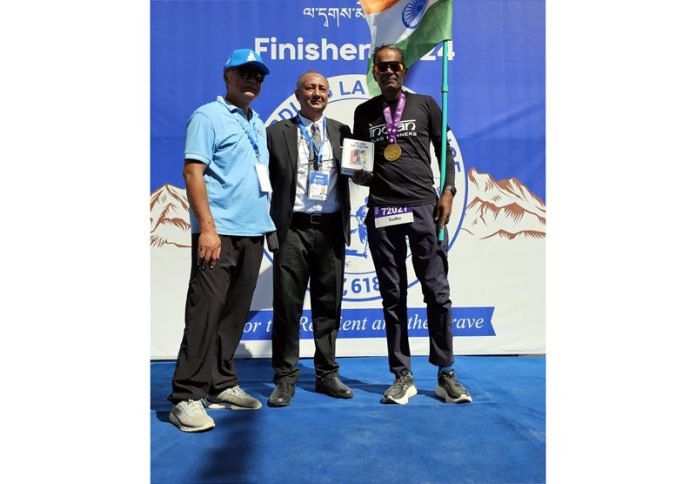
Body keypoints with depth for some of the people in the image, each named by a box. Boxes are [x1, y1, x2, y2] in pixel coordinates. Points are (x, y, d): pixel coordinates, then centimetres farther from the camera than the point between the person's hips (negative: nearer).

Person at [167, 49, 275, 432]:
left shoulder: (257, 124, 21)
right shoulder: (208, 116, -2)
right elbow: (192, 172, -10)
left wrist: (266, 219, 15)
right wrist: (207, 228, -19)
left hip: (253, 232, 7)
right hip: (219, 231, -7)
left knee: (235, 313, 10)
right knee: (205, 313, -6)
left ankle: (222, 385, 20)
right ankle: (187, 397, 2)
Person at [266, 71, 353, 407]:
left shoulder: (341, 132, 13)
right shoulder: (277, 132, 6)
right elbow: (267, 178, 2)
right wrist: (271, 222, -9)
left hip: (331, 229, 3)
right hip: (293, 228, -2)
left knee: (329, 304, 9)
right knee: (287, 304, 1)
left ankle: (327, 374, 22)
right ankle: (285, 377, 14)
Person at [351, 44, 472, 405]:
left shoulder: (425, 104, 10)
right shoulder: (364, 112, 14)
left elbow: (444, 152, 10)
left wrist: (448, 192, -2)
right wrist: (359, 175, -3)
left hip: (423, 207, -1)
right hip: (381, 211, 2)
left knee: (437, 292, -2)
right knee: (393, 297, 4)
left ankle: (446, 375, 12)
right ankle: (403, 376, 14)